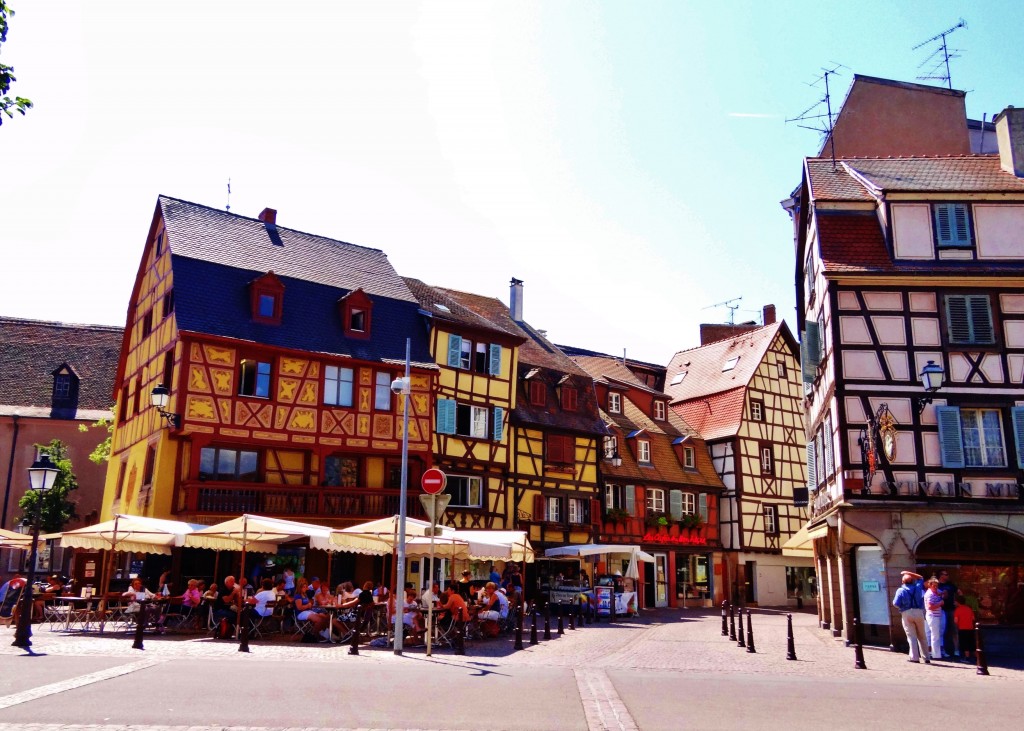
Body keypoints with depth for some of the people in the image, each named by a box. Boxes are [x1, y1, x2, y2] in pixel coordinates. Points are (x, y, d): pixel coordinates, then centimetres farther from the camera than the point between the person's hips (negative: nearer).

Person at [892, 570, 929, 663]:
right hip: (919, 612, 3)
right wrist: (910, 573, 22)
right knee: (922, 636, 12)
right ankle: (926, 657, 16)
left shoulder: (900, 590, -2)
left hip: (907, 613, -3)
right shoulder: (917, 588, 9)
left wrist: (902, 605, 16)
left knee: (911, 636, -1)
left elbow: (896, 604, -7)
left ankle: (915, 657, -7)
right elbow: (920, 578, 28)